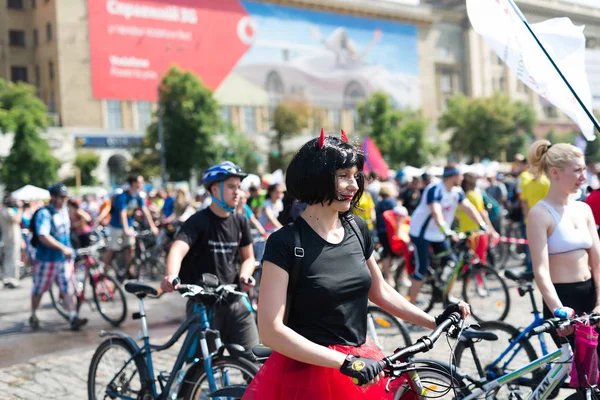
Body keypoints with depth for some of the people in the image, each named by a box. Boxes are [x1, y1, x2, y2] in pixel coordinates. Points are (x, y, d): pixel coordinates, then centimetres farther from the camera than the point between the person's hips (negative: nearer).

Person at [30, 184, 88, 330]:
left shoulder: (65, 210, 8)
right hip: (47, 259, -6)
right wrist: (62, 247, -32)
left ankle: (73, 318, -7)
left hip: (65, 258, 6)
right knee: (39, 289, 10)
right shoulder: (44, 213, -16)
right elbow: (43, 237, -27)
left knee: (68, 288, -3)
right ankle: (33, 316, 29)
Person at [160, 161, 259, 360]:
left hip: (234, 299, 4)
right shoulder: (199, 221, -11)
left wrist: (244, 276, -7)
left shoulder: (240, 222, 6)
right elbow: (178, 249, -28)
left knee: (253, 357, -1)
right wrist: (171, 276, -49)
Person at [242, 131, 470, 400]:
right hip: (306, 374, -5)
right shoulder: (285, 243, -16)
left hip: (361, 372, 5)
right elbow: (271, 331, -21)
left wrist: (435, 322, 10)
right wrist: (344, 362, -24)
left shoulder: (357, 230, 2)